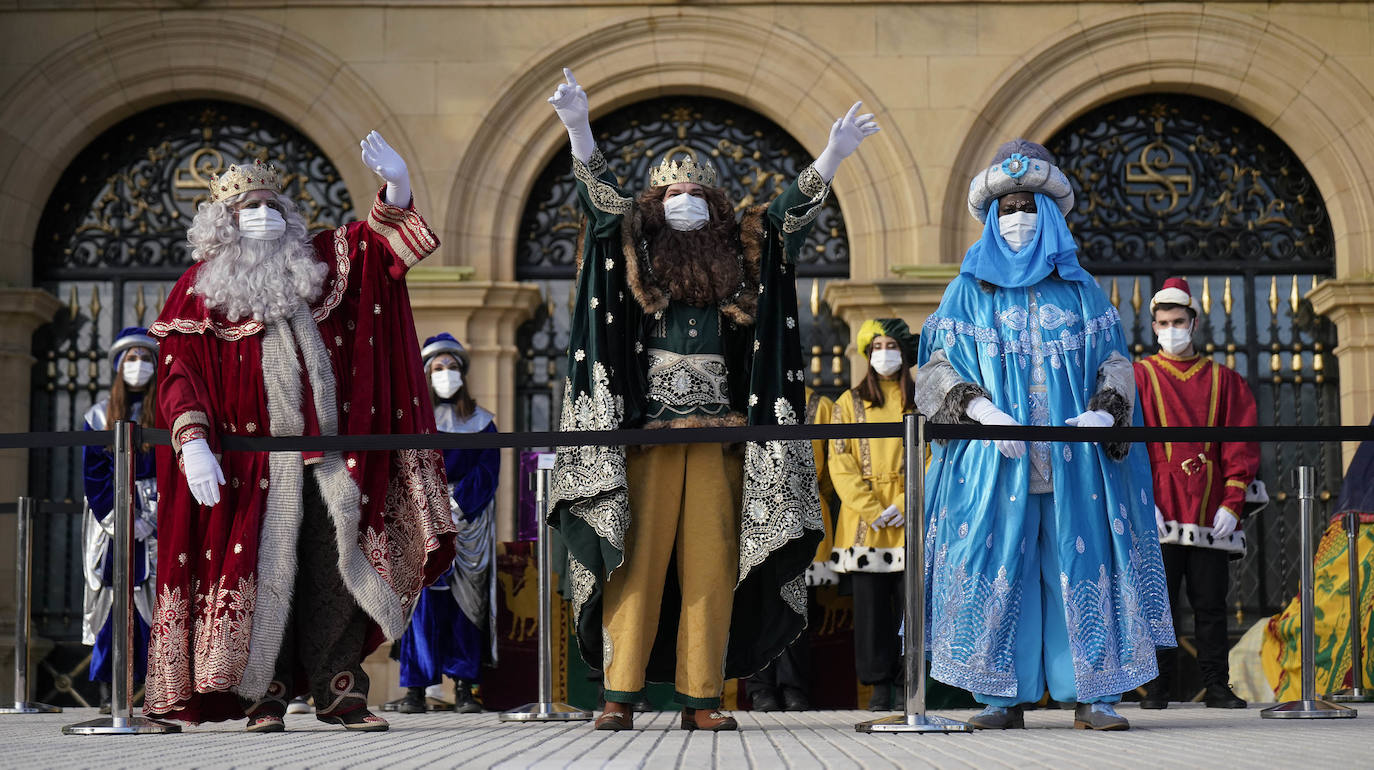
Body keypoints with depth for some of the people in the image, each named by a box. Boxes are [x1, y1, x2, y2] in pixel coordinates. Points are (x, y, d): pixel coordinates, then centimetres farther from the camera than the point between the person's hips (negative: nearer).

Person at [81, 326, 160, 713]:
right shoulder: (100, 415, 10)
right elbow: (93, 477, 6)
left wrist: (149, 520, -7)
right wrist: (118, 521, -5)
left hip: (157, 519, -1)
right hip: (111, 520, 1)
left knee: (155, 603, -9)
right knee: (113, 603, -5)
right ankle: (108, 694, -3)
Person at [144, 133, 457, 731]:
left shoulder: (317, 265, 16)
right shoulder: (201, 289, 5)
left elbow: (379, 240, 15)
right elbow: (180, 373, -2)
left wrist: (397, 188, -7)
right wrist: (193, 442, -17)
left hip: (330, 458, 3)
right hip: (254, 467, -3)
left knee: (337, 569, -3)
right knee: (266, 573, -5)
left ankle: (339, 690, 1)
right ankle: (265, 695, 4)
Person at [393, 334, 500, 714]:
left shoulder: (480, 422, 13)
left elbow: (487, 473, 3)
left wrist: (458, 505, -11)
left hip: (468, 522, 1)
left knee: (465, 600, -4)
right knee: (421, 596, -10)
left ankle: (464, 689, -2)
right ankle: (415, 688, -10)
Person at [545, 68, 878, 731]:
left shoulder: (739, 257, 13)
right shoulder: (638, 250, 8)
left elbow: (790, 212, 9)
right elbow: (599, 198, -3)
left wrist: (832, 157, -5)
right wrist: (578, 130, -18)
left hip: (719, 431, 2)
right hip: (648, 427, -2)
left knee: (709, 562, 0)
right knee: (639, 556, -5)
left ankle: (700, 698, 3)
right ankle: (620, 695, -3)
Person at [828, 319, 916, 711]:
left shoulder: (921, 402, 10)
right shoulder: (850, 402, 9)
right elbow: (841, 462, 2)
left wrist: (905, 504, -9)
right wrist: (872, 510, -10)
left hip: (910, 521, 0)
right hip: (863, 523, 0)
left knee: (909, 601, -3)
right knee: (870, 602, -2)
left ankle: (904, 684, 3)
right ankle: (878, 685, 3)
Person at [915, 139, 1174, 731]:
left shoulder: (1080, 289, 13)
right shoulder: (969, 292, 10)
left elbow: (1116, 361, 9)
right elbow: (936, 370, 2)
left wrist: (1103, 413, -12)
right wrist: (981, 410, -16)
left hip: (1074, 462, 1)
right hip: (994, 462, -1)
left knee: (1080, 567, -3)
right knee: (999, 571, -4)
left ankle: (1091, 696, 0)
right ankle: (1003, 697, 2)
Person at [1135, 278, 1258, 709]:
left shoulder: (1223, 380, 12)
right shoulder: (1139, 378, 7)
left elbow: (1241, 446, 7)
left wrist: (1232, 503, -4)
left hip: (1211, 514, 2)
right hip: (1158, 514, -1)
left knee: (1211, 604, 3)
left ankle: (1217, 688, 9)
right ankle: (1158, 689, 5)